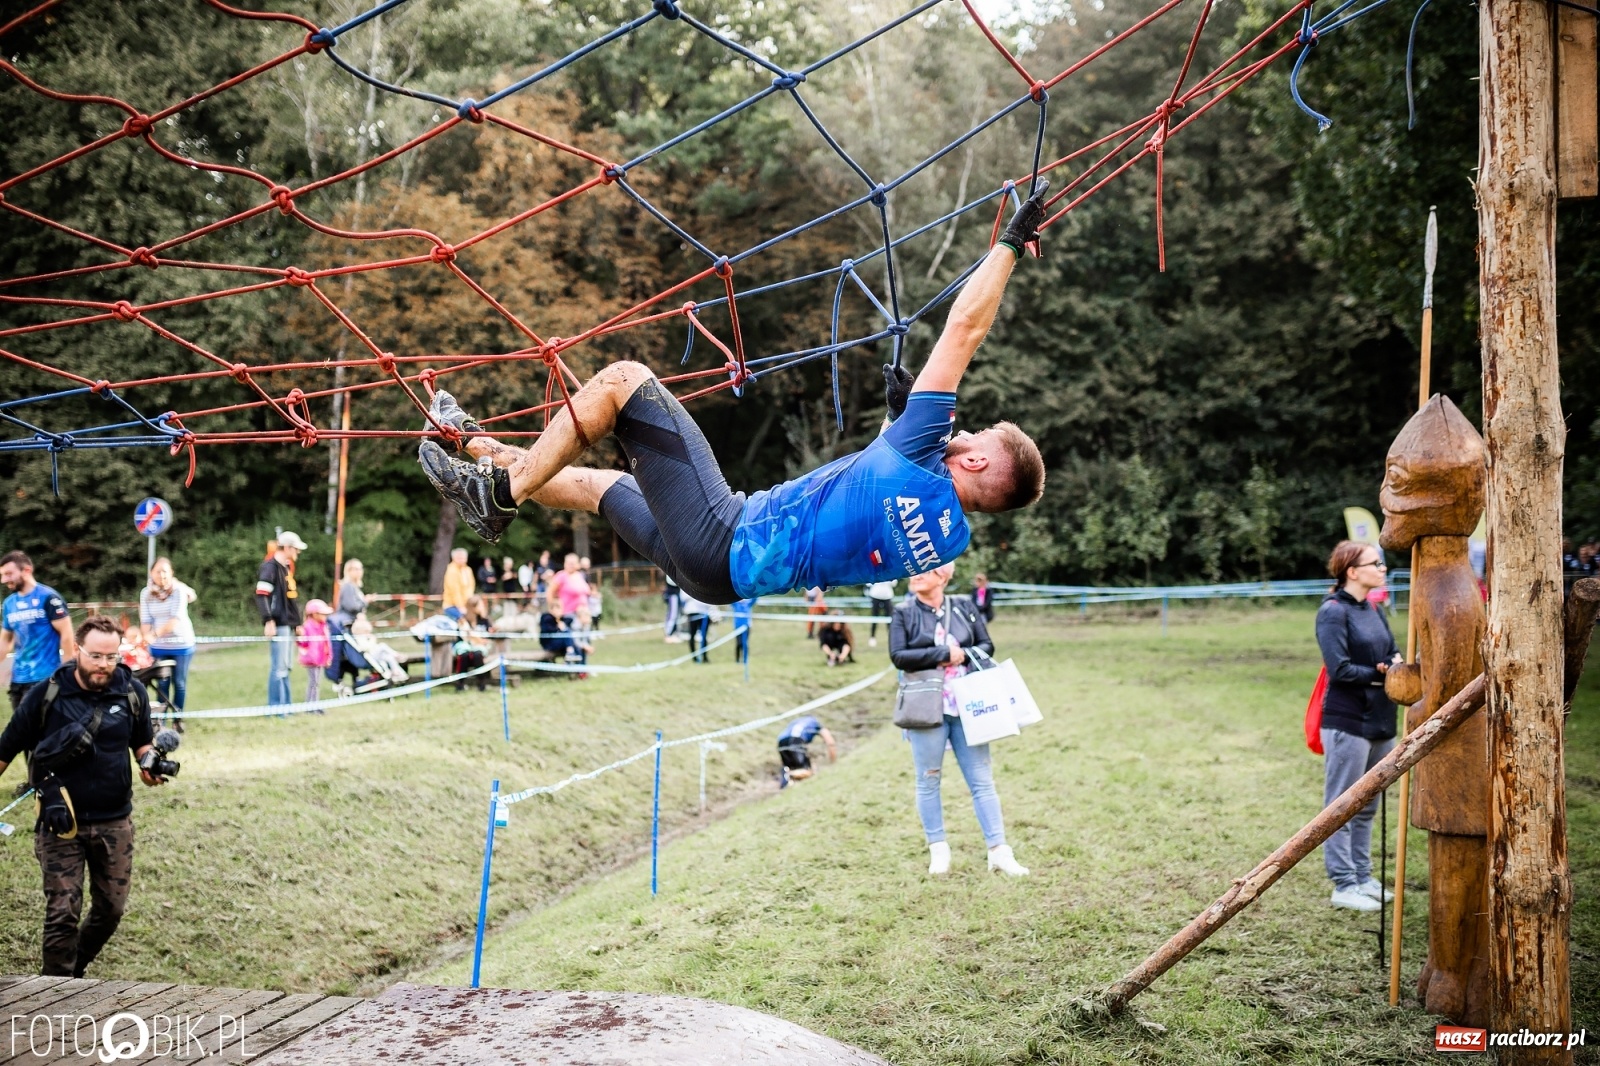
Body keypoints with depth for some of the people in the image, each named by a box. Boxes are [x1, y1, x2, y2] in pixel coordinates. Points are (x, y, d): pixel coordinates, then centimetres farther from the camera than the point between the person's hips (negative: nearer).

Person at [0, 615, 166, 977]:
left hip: (114, 822, 3)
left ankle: (75, 970, 36)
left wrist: (149, 763, -8)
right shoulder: (46, 694, -10)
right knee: (62, 914, -3)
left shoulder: (132, 692, -2)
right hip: (62, 823, -3)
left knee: (111, 909, 12)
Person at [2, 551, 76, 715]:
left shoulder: (48, 597, -9)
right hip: (18, 678, 7)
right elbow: (5, 641, 19)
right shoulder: (9, 603, 10)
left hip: (46, 677, -7)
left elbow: (66, 634, -10)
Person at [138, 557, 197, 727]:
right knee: (162, 683, 5)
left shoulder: (179, 590, -12)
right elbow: (145, 620, -5)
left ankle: (178, 718, 17)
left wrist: (156, 633, -34)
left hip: (181, 644, -2)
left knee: (179, 683, 6)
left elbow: (176, 619, -22)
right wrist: (146, 637, -25)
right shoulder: (146, 593, -1)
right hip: (158, 646, 2)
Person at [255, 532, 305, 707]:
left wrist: (297, 623, 22)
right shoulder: (270, 567, -11)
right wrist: (268, 621, -24)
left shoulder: (286, 567, 18)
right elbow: (261, 595, -19)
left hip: (288, 625, 10)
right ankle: (275, 706, -4)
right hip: (278, 625, -10)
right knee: (279, 666, -8)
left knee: (284, 666, 13)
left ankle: (286, 704, 18)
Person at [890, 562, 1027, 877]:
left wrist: (963, 655, -11)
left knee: (981, 780, 3)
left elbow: (987, 646, 8)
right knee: (928, 781, 6)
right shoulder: (904, 613, 0)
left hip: (966, 706, 2)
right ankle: (938, 850, 18)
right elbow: (898, 656, -11)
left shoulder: (964, 606, 6)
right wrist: (944, 654, -13)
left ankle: (998, 851, 7)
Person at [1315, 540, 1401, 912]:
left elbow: (1393, 651, 13)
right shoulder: (1333, 612, -13)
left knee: (1367, 807, 16)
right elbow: (1340, 670, -20)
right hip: (1347, 723, -9)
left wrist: (1397, 662, -9)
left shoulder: (1372, 610, 12)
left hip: (1379, 721, 9)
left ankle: (1363, 876, 26)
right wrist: (1381, 674, -18)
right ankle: (1344, 885, 6)